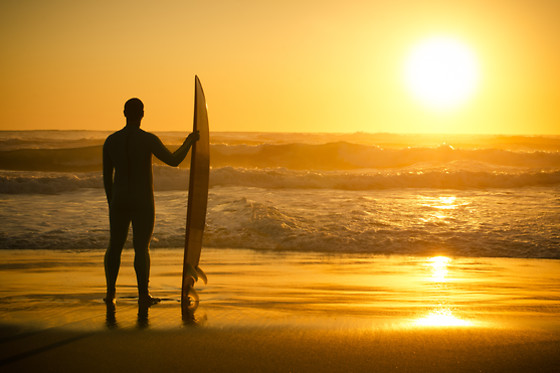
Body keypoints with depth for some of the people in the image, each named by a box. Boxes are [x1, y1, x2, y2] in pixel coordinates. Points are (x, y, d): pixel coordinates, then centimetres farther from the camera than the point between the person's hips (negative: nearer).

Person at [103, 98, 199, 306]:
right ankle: (143, 294, 3)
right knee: (141, 247, 2)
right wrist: (189, 142, 6)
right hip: (143, 202, -3)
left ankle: (110, 292, 12)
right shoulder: (148, 140, -13)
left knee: (115, 246, 15)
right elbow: (174, 161, -10)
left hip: (119, 201, 3)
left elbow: (107, 176, 5)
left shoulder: (110, 141, 0)